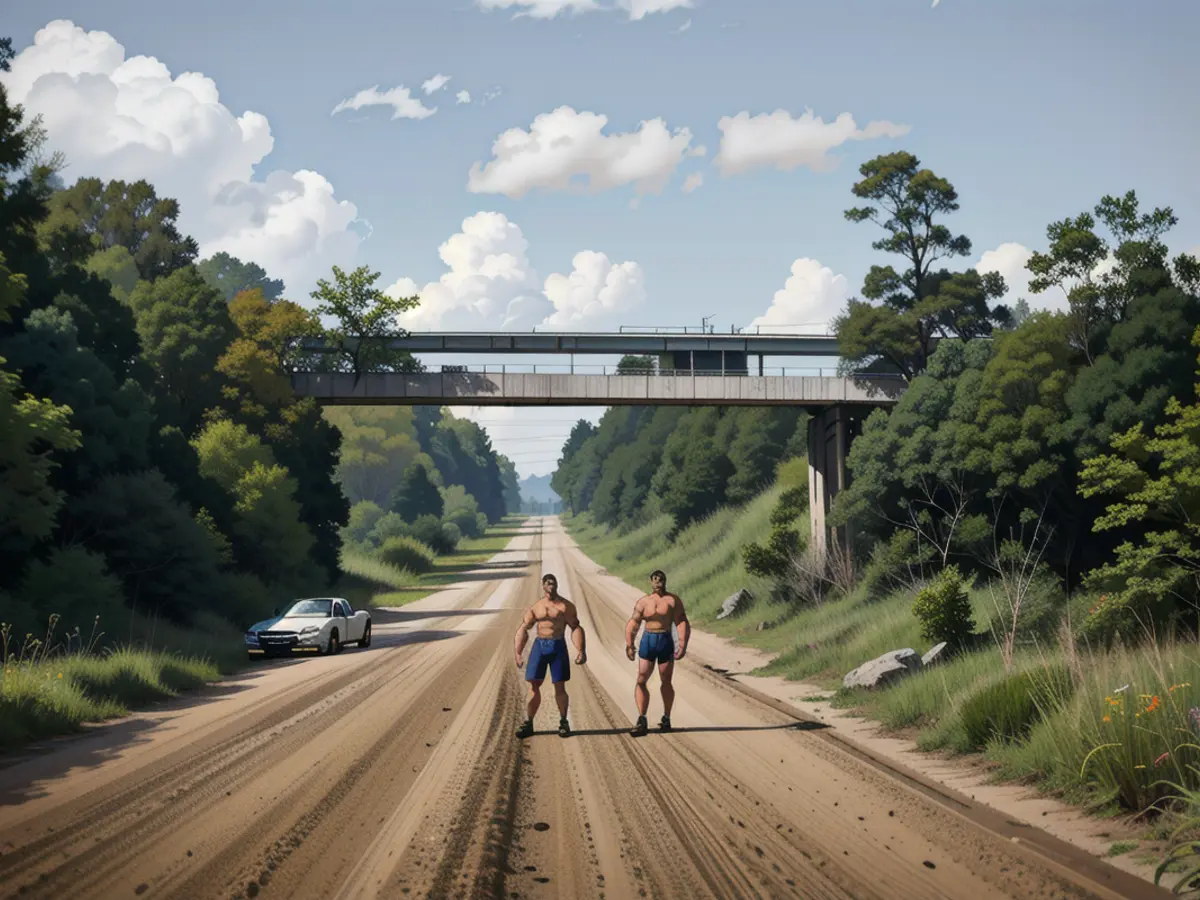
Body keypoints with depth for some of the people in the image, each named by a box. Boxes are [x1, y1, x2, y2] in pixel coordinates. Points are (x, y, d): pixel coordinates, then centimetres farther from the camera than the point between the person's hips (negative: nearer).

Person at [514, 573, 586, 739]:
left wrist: (581, 651, -14)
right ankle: (528, 723, 8)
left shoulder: (566, 606, 1)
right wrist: (518, 653, -5)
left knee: (560, 687, 2)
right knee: (534, 685, 0)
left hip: (558, 646, -2)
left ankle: (563, 723, 16)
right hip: (539, 645, 2)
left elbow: (576, 628, -3)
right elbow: (523, 629, 6)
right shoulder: (535, 607, 7)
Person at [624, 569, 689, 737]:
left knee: (666, 682, 8)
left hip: (666, 641, -2)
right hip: (647, 641, 2)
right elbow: (632, 624, 4)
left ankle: (666, 719, 22)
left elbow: (682, 623, -8)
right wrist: (629, 644, -9)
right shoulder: (643, 602, 8)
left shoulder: (673, 601, 0)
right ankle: (641, 721, -7)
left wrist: (682, 645, -19)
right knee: (641, 680, -7)